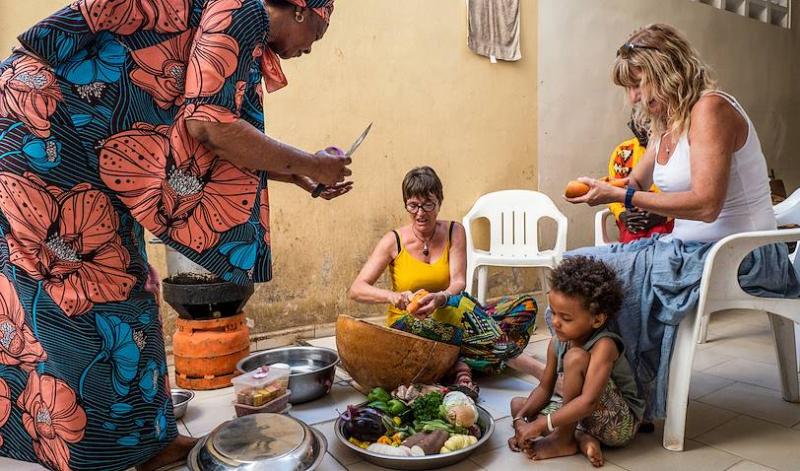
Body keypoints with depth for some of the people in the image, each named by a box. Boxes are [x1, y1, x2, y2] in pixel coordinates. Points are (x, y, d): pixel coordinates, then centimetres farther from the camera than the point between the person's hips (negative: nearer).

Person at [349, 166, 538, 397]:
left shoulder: (454, 232, -1)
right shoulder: (393, 241, -7)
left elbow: (459, 282, -12)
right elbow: (356, 290, -14)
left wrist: (441, 298, -35)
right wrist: (392, 296, -35)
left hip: (446, 315, 3)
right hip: (406, 325, -3)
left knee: (527, 306, -17)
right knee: (456, 303, -38)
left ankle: (462, 363, -23)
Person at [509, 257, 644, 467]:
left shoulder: (604, 345, -27)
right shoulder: (557, 343, -4)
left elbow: (588, 401, -37)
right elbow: (545, 388, 3)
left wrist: (538, 425, -35)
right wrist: (521, 418, -13)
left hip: (620, 424, -8)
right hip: (581, 415, 8)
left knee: (575, 357, -30)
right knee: (517, 404, 3)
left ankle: (564, 440, -15)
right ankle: (581, 438, -13)